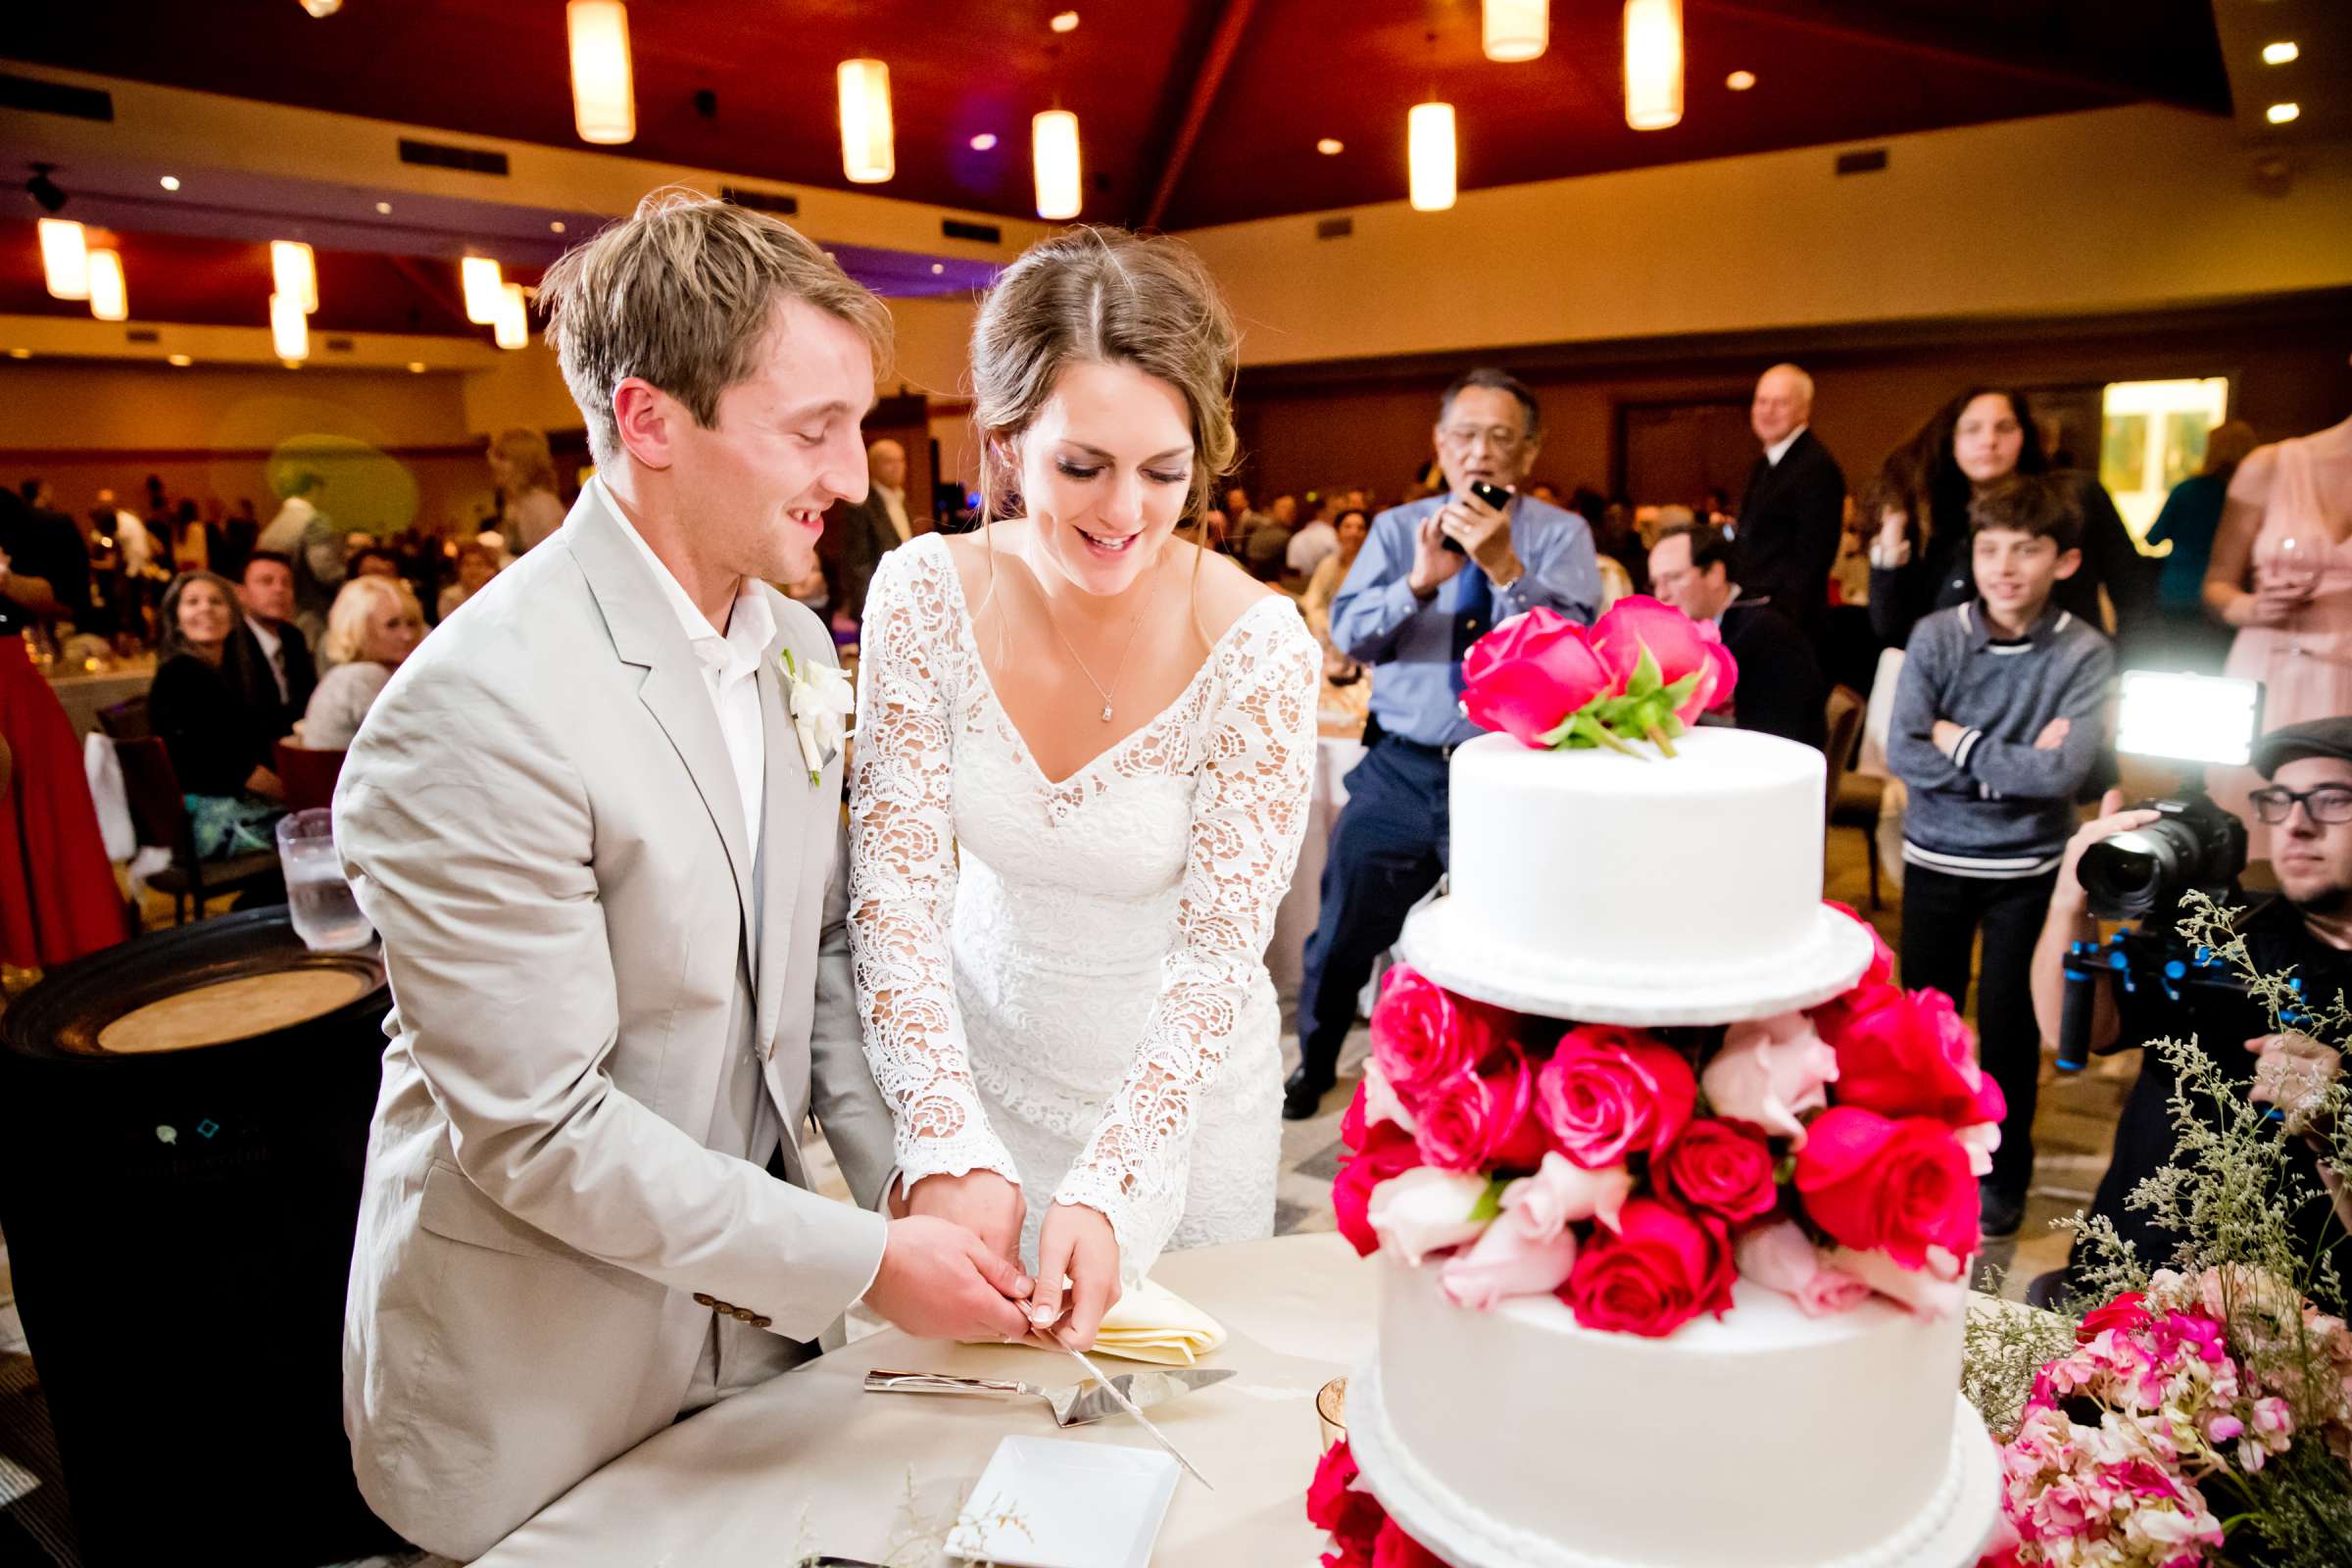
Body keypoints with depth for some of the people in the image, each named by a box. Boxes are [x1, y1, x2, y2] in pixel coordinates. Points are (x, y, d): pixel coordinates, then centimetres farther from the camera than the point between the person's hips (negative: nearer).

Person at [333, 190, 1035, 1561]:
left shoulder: (795, 644, 0)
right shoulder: (478, 708, -26)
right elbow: (536, 1127, -24)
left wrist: (912, 1177, -4)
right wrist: (863, 1263, -20)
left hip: (752, 1296, 6)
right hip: (547, 1390, -6)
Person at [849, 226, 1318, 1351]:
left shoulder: (1258, 648, -23)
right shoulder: (924, 596, -17)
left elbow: (1216, 952, -20)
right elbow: (896, 889, -17)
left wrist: (1107, 1188, -30)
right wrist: (951, 1145, -28)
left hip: (1177, 1082, -1)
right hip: (976, 1057, 2)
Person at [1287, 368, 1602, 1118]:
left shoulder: (1560, 534, 0)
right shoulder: (1396, 528, 6)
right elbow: (1347, 634, -6)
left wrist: (1504, 567, -25)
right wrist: (1418, 581, -22)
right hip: (1399, 771, 2)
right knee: (1344, 934, 11)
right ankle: (1315, 1063, 37)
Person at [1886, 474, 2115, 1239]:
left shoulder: (2085, 655, -11)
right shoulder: (1936, 637, -9)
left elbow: (2063, 772, -23)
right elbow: (1903, 753, -17)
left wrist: (1960, 743, -16)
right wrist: (2014, 761, -19)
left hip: (2026, 866, -1)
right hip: (1936, 857, 2)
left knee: (2009, 1024, 7)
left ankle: (2003, 1172, 29)